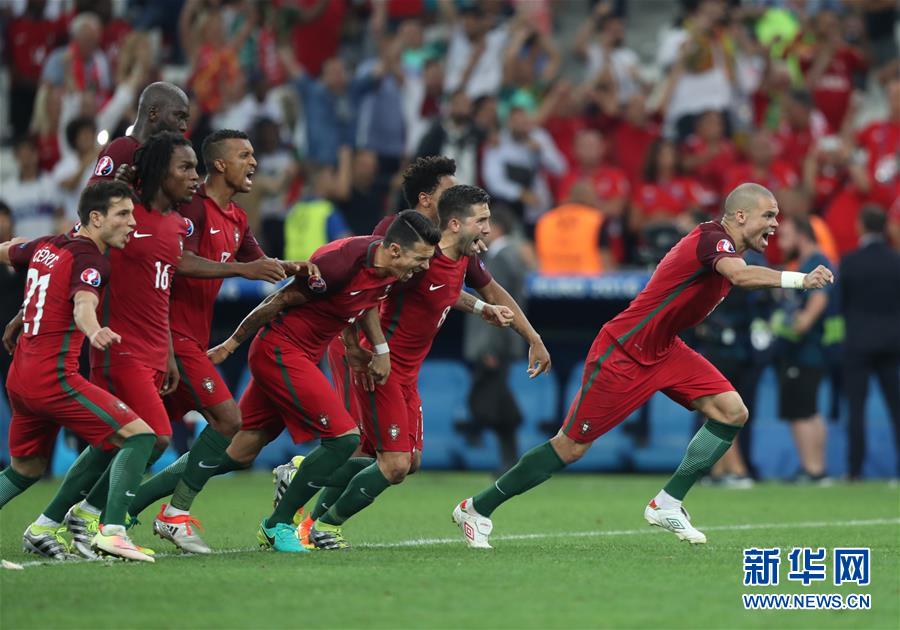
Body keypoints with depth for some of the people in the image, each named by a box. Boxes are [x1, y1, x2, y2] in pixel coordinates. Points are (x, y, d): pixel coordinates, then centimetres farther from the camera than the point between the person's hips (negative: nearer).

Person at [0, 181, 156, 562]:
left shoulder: (45, 246, 12)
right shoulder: (89, 258, -12)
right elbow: (83, 305, -32)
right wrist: (94, 331, -52)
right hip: (54, 375, -9)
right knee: (138, 435, -13)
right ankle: (111, 531, -24)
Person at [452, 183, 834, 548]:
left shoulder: (725, 247, 6)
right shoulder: (712, 239, -23)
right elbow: (740, 275, -45)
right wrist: (798, 279, -52)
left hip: (662, 352, 9)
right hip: (621, 353, -9)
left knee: (732, 413, -7)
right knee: (571, 447, -3)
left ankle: (667, 504, 1)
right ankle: (477, 509, 13)